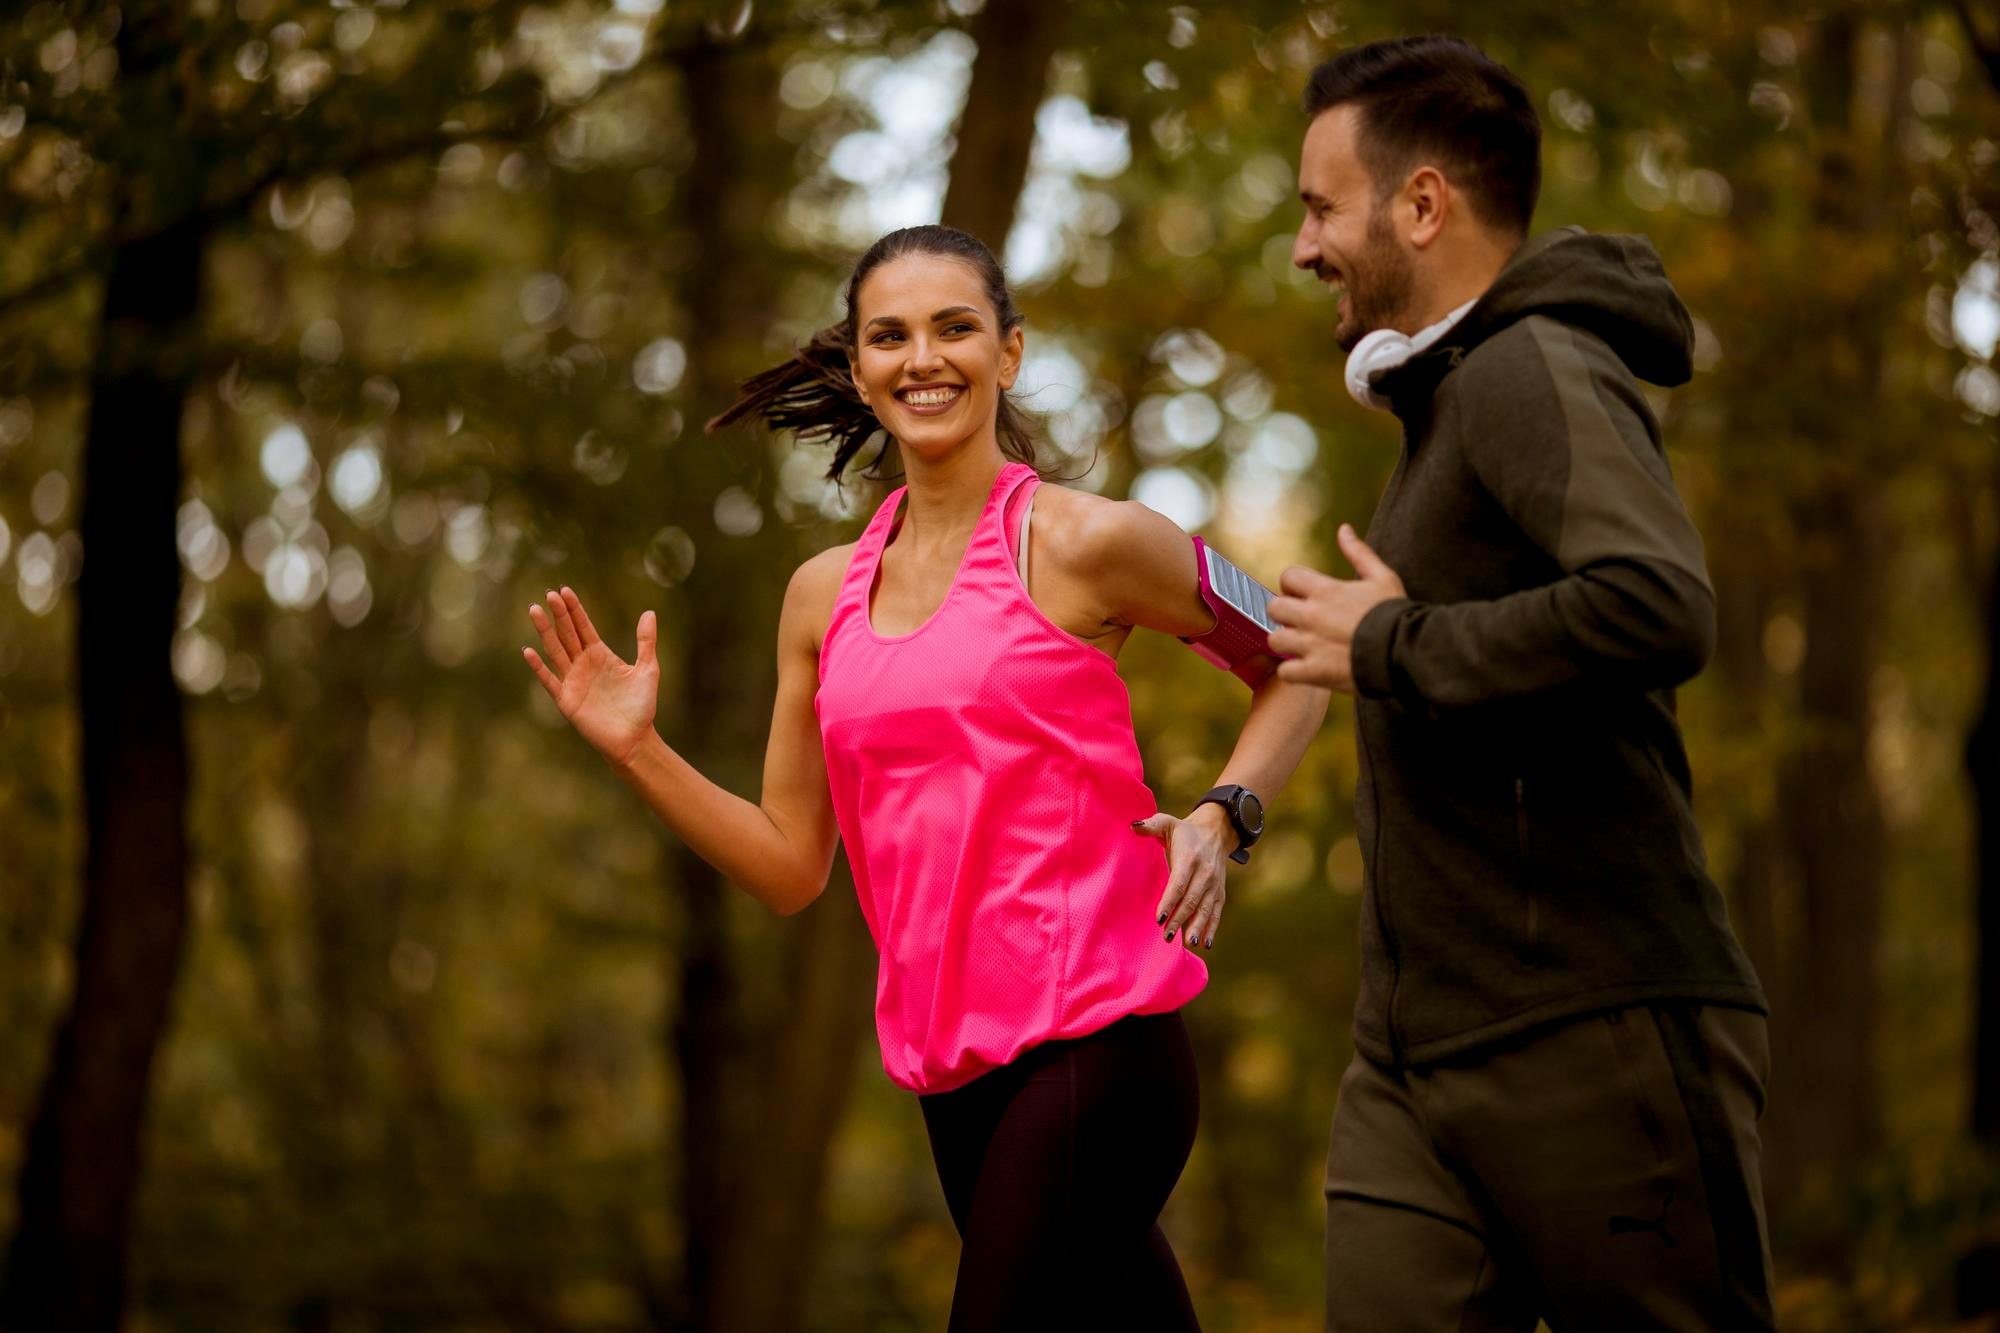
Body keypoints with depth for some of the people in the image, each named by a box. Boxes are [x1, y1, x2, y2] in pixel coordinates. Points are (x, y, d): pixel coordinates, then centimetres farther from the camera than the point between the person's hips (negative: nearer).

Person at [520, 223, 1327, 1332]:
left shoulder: (1079, 542, -3)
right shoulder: (825, 594, 12)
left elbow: (1295, 666, 8)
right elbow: (790, 868, 14)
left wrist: (1222, 816, -8)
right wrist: (635, 749, 4)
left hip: (1096, 1039, -5)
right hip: (951, 1069, 5)